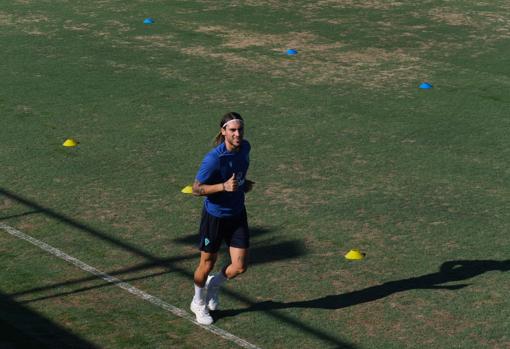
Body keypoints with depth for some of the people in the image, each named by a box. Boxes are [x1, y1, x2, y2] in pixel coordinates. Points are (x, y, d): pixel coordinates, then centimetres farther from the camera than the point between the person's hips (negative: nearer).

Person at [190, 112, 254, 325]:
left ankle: (214, 284, 34)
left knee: (239, 267, 1)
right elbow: (196, 189, -21)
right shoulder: (213, 159, -26)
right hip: (214, 216, -5)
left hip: (237, 214, 5)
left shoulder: (244, 147, -5)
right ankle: (199, 303, 39)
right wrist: (223, 186, -32)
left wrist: (245, 184, 1)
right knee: (207, 264, 12)